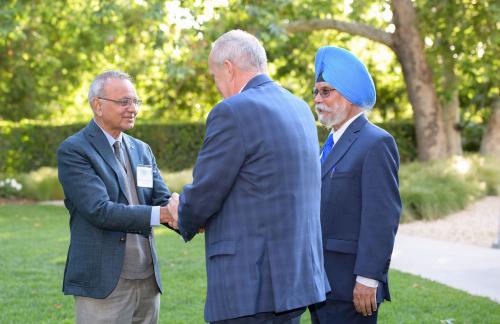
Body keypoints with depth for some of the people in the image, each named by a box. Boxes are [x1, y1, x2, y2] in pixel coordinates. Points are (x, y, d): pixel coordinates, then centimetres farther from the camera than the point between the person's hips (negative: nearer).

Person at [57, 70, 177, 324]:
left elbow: (163, 200, 4)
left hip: (148, 280, 6)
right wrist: (160, 214, -25)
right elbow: (99, 210, -18)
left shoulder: (142, 150, 14)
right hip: (103, 283, -6)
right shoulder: (73, 150, -7)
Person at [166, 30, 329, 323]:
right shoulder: (299, 107, 12)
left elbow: (203, 195, -10)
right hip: (296, 275, 9)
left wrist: (184, 219, 12)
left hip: (250, 285, -8)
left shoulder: (233, 112, -14)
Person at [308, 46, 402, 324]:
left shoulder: (376, 144, -11)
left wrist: (368, 280, -21)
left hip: (351, 287, -9)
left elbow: (383, 217, -18)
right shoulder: (334, 144, 18)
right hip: (322, 283, 9)